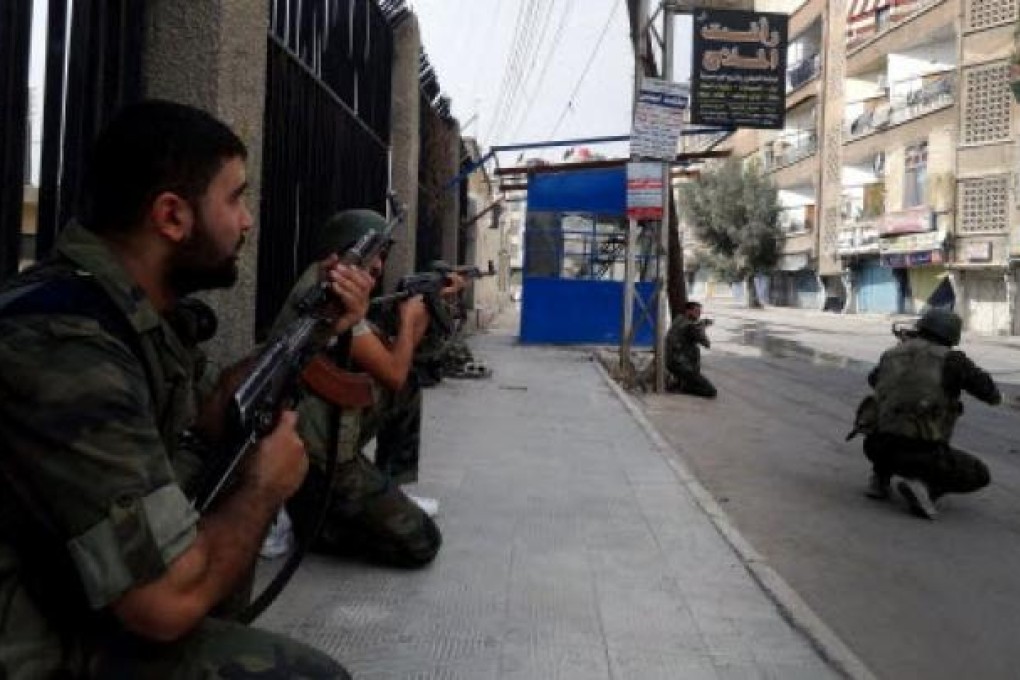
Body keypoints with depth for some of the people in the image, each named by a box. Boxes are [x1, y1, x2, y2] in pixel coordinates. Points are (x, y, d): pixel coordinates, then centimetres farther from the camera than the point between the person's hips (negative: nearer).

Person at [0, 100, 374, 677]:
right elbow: (171, 600, -31)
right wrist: (266, 485, -13)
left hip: (82, 588, 10)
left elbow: (196, 423, 14)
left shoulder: (127, 308, 1)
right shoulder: (63, 349, -29)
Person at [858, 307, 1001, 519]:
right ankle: (923, 485, -8)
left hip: (879, 449, 5)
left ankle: (880, 478, 19)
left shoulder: (892, 355, 13)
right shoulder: (950, 360, -1)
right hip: (923, 453, -5)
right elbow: (993, 395, 7)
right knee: (979, 475, 18)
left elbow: (873, 379, 37)